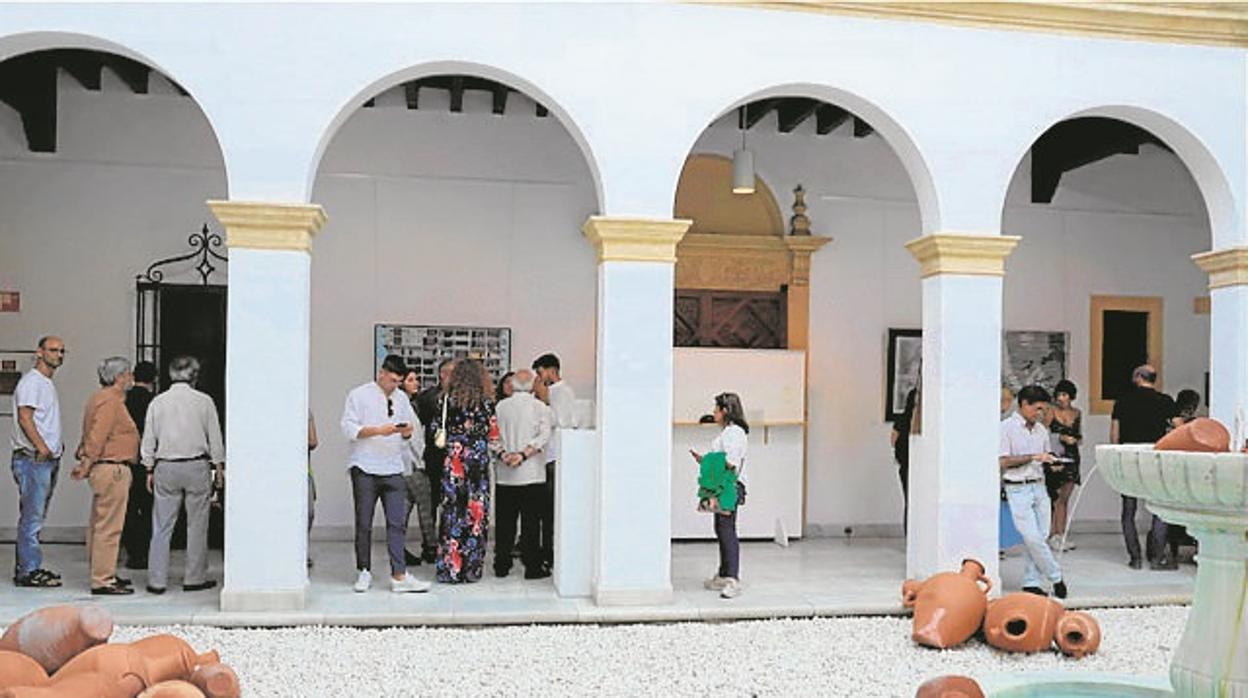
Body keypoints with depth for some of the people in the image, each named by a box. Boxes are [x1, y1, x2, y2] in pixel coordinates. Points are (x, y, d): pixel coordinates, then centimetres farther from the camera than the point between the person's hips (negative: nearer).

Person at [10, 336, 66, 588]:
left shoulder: (48, 383, 20)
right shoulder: (31, 381, -9)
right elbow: (24, 418, -18)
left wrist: (57, 445, 13)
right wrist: (42, 448, -23)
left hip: (49, 459, 10)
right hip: (33, 459, -10)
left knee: (35, 517, 13)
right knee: (32, 517, -7)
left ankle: (27, 567, 19)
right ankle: (28, 571, -4)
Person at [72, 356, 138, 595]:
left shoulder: (101, 398, 19)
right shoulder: (110, 401, -14)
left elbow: (93, 436, 19)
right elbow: (97, 437, -21)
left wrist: (85, 462, 17)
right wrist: (87, 465, -21)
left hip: (106, 469, 11)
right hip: (112, 468, -11)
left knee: (99, 525, 15)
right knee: (109, 527, -8)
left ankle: (103, 574, 24)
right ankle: (103, 580, -5)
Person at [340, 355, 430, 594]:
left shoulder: (401, 398, 15)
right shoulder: (359, 395, 0)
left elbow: (410, 426, 21)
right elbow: (348, 428, -6)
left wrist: (407, 432, -3)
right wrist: (379, 430, -17)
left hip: (393, 468, 4)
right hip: (365, 468, -4)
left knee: (398, 522, -3)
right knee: (364, 523, 4)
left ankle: (399, 576, -2)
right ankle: (364, 572, 17)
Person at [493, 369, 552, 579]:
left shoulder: (500, 406, 4)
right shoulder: (540, 408, -3)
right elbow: (543, 436, -14)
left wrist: (503, 455, -10)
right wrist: (523, 455, -16)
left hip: (504, 475, 3)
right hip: (532, 475, -2)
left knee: (505, 523, 10)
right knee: (530, 523, 2)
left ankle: (501, 565, 15)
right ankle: (533, 566, 3)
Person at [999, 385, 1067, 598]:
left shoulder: (1041, 430, 13)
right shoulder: (1006, 427, -7)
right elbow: (1003, 462, -12)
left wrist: (1050, 462, 1)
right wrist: (1032, 457, -16)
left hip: (1039, 486, 6)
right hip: (1018, 490, -6)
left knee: (1040, 537, 4)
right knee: (1032, 537, -9)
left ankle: (1031, 582, 11)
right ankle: (1056, 577, 5)